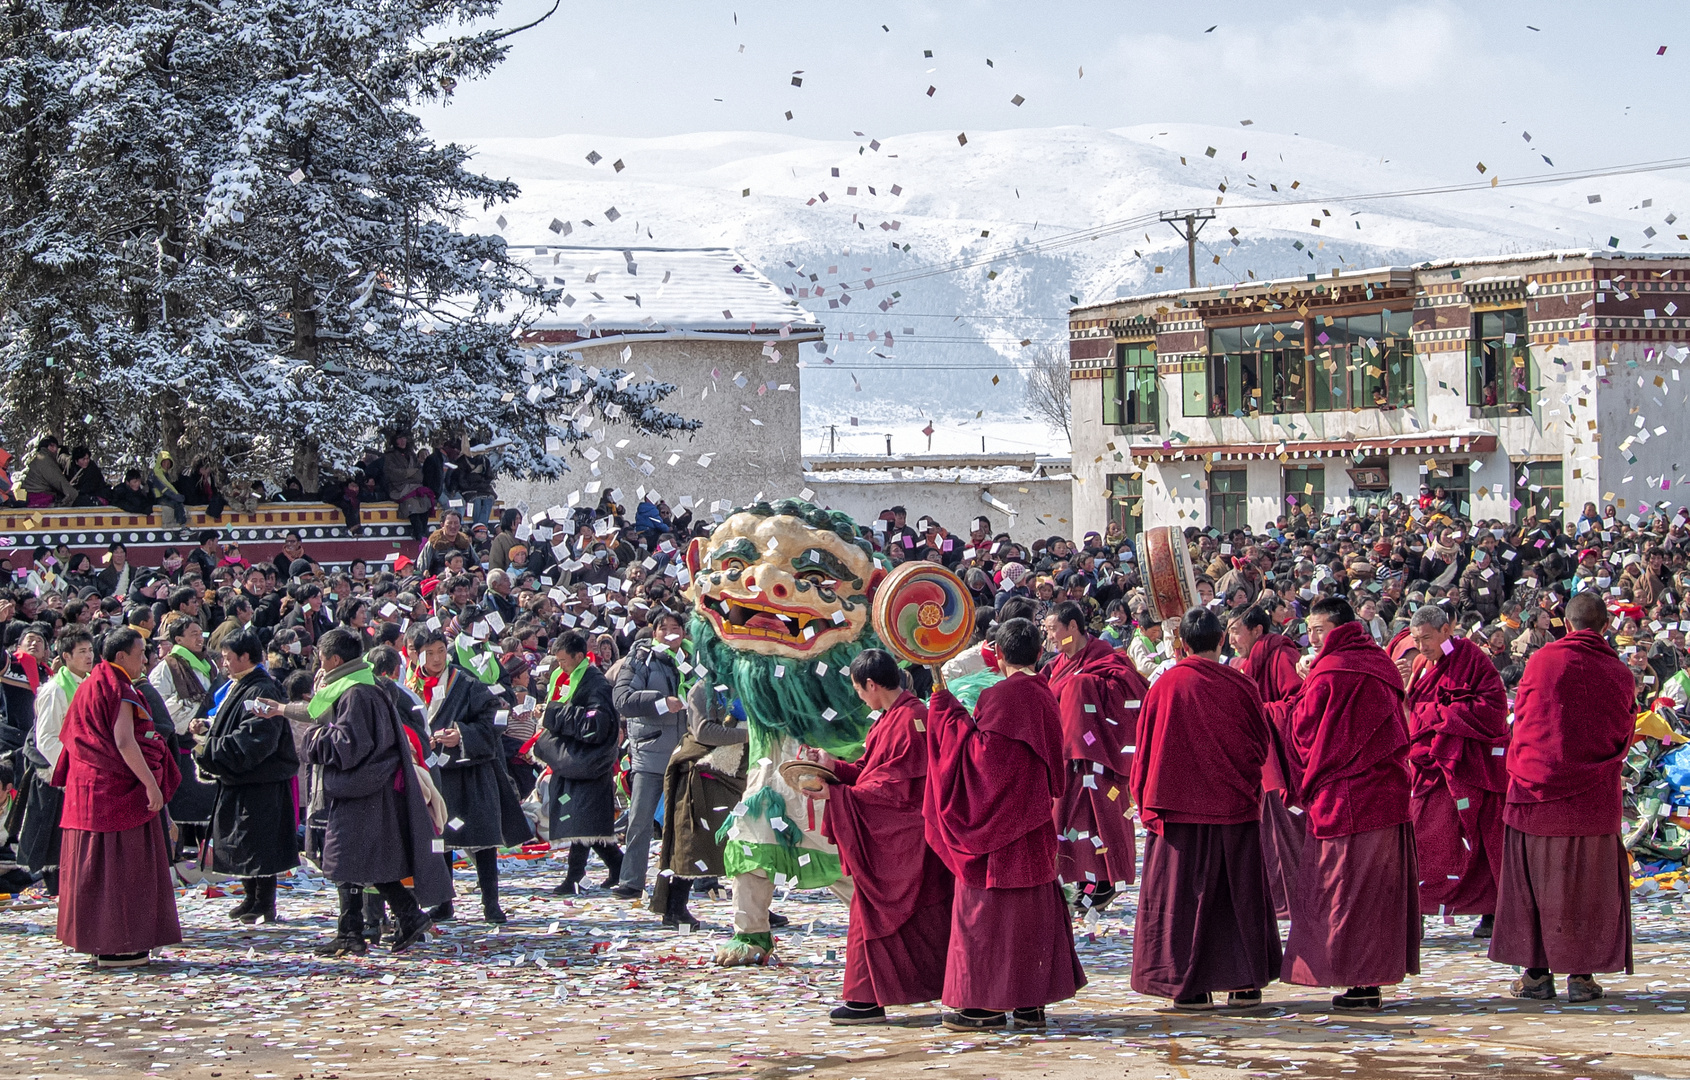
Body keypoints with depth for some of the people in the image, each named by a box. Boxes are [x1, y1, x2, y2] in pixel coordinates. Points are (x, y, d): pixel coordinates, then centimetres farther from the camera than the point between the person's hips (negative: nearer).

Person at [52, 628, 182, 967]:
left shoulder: (89, 687, 14)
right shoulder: (118, 690, -14)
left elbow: (70, 737, 19)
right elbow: (124, 742, -24)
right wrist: (150, 783, -26)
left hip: (87, 786, 9)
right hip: (118, 789, -9)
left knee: (96, 868, 12)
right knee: (119, 865, -5)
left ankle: (94, 939, 17)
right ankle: (116, 946, -4)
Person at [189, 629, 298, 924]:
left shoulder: (261, 691, -19)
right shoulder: (237, 687, 13)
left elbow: (254, 739, -26)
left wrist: (211, 749, -23)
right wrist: (207, 728, 5)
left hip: (259, 783, -10)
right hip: (236, 782, 10)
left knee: (258, 844, -4)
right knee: (237, 840, 15)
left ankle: (265, 905, 4)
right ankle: (252, 897, 26)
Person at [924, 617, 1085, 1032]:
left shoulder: (999, 697, -16)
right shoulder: (1045, 697, 8)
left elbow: (980, 751, -21)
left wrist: (944, 703, -16)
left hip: (998, 821, -8)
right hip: (1034, 823, 8)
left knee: (988, 908, -2)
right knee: (1033, 905, 10)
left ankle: (988, 1003, -1)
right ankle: (1032, 1001, 12)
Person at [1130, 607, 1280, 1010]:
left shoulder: (1165, 686, -7)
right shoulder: (1241, 685, -4)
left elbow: (1146, 749, 0)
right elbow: (1262, 746, 5)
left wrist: (1144, 798, 12)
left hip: (1180, 806, -1)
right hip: (1236, 806, 2)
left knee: (1184, 895, 4)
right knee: (1240, 894, 10)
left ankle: (1190, 986, 3)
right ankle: (1247, 984, 12)